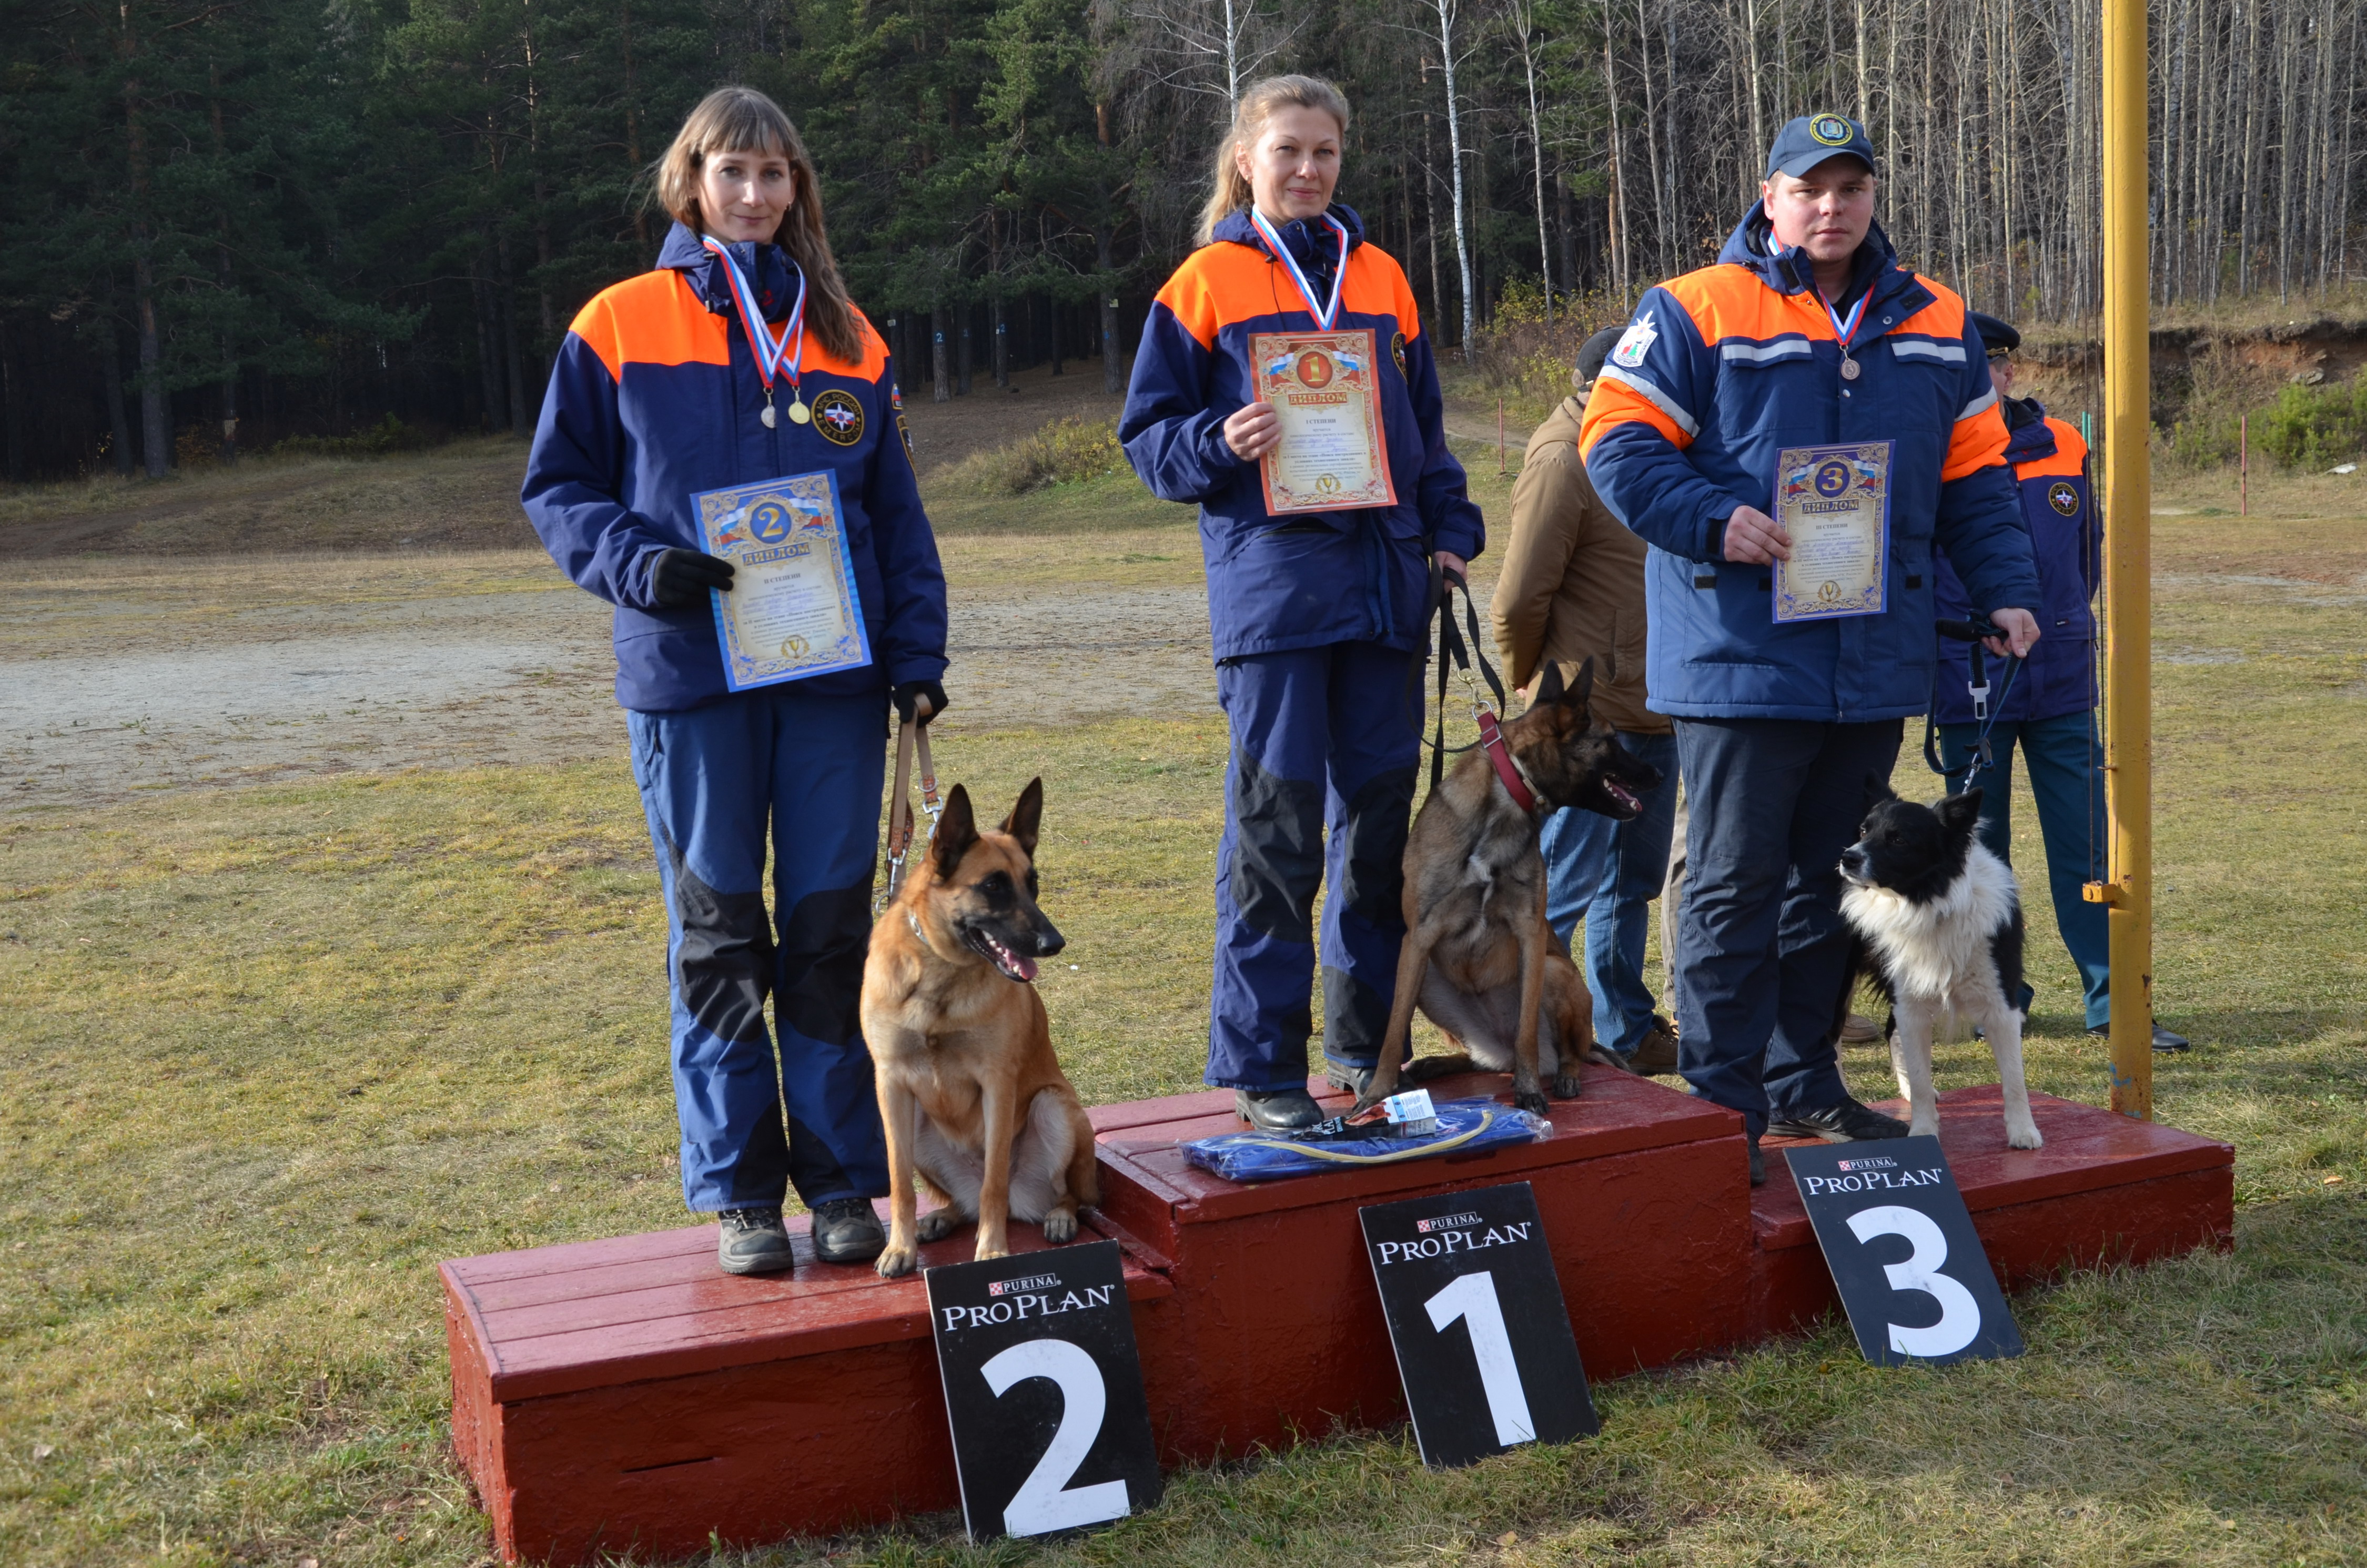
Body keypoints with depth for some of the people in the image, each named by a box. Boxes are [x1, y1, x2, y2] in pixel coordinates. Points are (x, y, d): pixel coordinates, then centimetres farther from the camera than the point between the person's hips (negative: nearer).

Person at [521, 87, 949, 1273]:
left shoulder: (846, 335, 12)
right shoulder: (620, 326, 3)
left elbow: (896, 510, 13)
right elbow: (556, 485, 5)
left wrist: (918, 652, 3)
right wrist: (638, 563, -13)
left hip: (836, 679, 2)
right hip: (689, 678, -2)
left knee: (832, 927, 4)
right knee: (717, 939, 5)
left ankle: (844, 1177, 14)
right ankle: (736, 1189, 14)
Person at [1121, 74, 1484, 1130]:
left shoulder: (1379, 278, 15)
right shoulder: (1207, 281, 3)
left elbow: (1425, 426, 20)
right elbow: (1148, 433, 2)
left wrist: (1449, 532, 9)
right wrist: (1220, 444, -17)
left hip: (1383, 585, 5)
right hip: (1269, 580, -5)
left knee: (1383, 808, 9)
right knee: (1276, 825, -5)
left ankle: (1365, 1036, 23)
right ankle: (1261, 1065, 4)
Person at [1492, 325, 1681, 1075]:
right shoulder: (1563, 460, -15)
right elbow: (1520, 599, -18)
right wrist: (1537, 686, -4)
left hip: (1651, 711, 9)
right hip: (1590, 712, -9)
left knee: (1632, 883, 16)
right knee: (1563, 888, -5)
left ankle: (1627, 1033, 27)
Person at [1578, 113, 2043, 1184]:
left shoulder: (1933, 324, 14)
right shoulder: (1695, 312, -3)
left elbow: (1974, 472, 18)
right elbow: (1617, 443, -6)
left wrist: (2006, 589, 7)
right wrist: (1716, 520, -19)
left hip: (1876, 659, 5)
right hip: (1741, 655, -5)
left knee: (1832, 878, 13)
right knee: (1735, 882, -2)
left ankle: (1803, 1083, 25)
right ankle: (1720, 1103, 5)